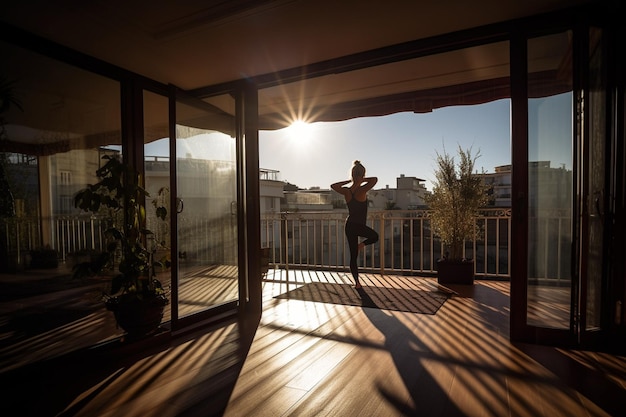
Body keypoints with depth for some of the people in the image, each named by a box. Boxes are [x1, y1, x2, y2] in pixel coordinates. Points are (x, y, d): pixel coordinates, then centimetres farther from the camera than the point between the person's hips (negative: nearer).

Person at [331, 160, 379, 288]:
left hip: (349, 225, 5)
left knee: (353, 256, 11)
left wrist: (349, 181, 10)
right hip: (359, 226, -5)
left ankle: (357, 282, 13)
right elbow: (375, 179, -13)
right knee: (375, 236, 28)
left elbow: (333, 185, 15)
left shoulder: (346, 191, -3)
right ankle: (361, 245, 4)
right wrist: (362, 180, -7)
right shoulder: (361, 190, -18)